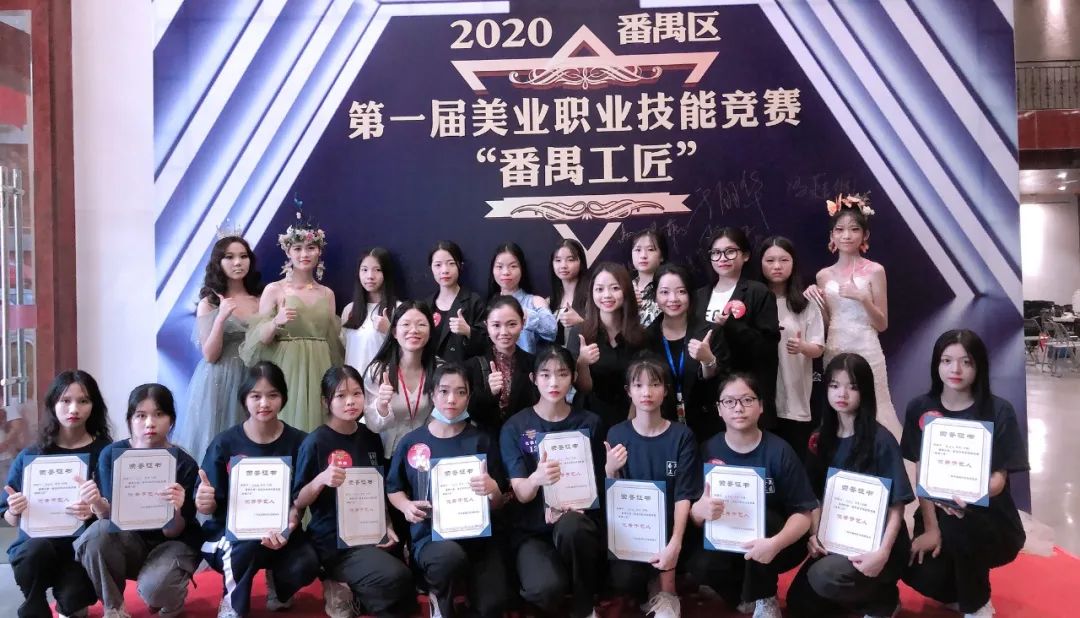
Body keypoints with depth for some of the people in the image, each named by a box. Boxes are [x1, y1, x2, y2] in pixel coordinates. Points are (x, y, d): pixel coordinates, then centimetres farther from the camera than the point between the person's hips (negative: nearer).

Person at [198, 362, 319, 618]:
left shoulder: (298, 442, -5)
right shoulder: (225, 442, -7)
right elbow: (213, 506, -3)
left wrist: (288, 526, -25)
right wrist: (205, 503, -28)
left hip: (279, 527, 2)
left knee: (306, 565, -27)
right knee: (246, 546, -36)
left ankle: (278, 587, 13)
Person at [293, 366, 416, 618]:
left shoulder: (370, 438, 6)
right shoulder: (315, 443, -9)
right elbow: (297, 503, -6)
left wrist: (387, 526, 3)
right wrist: (320, 480, -24)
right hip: (334, 540, -6)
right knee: (396, 579, -27)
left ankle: (350, 589, 11)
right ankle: (345, 592, -1)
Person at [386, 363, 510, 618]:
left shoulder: (481, 441, 3)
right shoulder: (411, 442, 2)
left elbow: (498, 503, 5)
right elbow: (393, 489, 15)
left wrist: (493, 488, -18)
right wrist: (406, 506, -6)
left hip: (476, 531, 1)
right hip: (429, 533, -1)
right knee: (451, 556, -37)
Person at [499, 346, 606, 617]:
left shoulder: (590, 423, 4)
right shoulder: (515, 427, -1)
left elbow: (596, 483, 6)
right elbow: (521, 493, -9)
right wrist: (537, 478, -33)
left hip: (577, 521, 1)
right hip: (531, 529, -1)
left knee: (569, 526, -37)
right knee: (546, 588, -33)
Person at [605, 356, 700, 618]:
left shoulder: (682, 435, -8)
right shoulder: (617, 434, -4)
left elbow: (683, 495, -12)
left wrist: (675, 543, -25)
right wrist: (610, 469, -22)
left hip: (669, 523, 0)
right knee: (622, 582, -22)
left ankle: (667, 592, -6)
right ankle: (650, 581, 12)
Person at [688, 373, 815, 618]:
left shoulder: (779, 451, -13)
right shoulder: (709, 450, -7)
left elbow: (803, 513, -13)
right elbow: (694, 514, -7)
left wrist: (775, 543, -33)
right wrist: (700, 510, -34)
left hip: (775, 544, -1)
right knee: (700, 567, -29)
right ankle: (745, 595, 5)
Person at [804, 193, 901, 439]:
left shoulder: (874, 271, -1)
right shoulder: (824, 275, 7)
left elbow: (882, 324, 0)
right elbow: (826, 324, 11)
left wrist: (863, 298, -14)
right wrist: (816, 302, -5)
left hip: (866, 352, -3)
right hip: (834, 353, 3)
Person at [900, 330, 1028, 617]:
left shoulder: (999, 411, -10)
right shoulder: (920, 408, -3)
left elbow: (999, 478, -12)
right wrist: (931, 528, -14)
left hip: (992, 520, -2)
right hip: (937, 513, 2)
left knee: (958, 523, -37)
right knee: (923, 577, -24)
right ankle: (961, 589, 17)